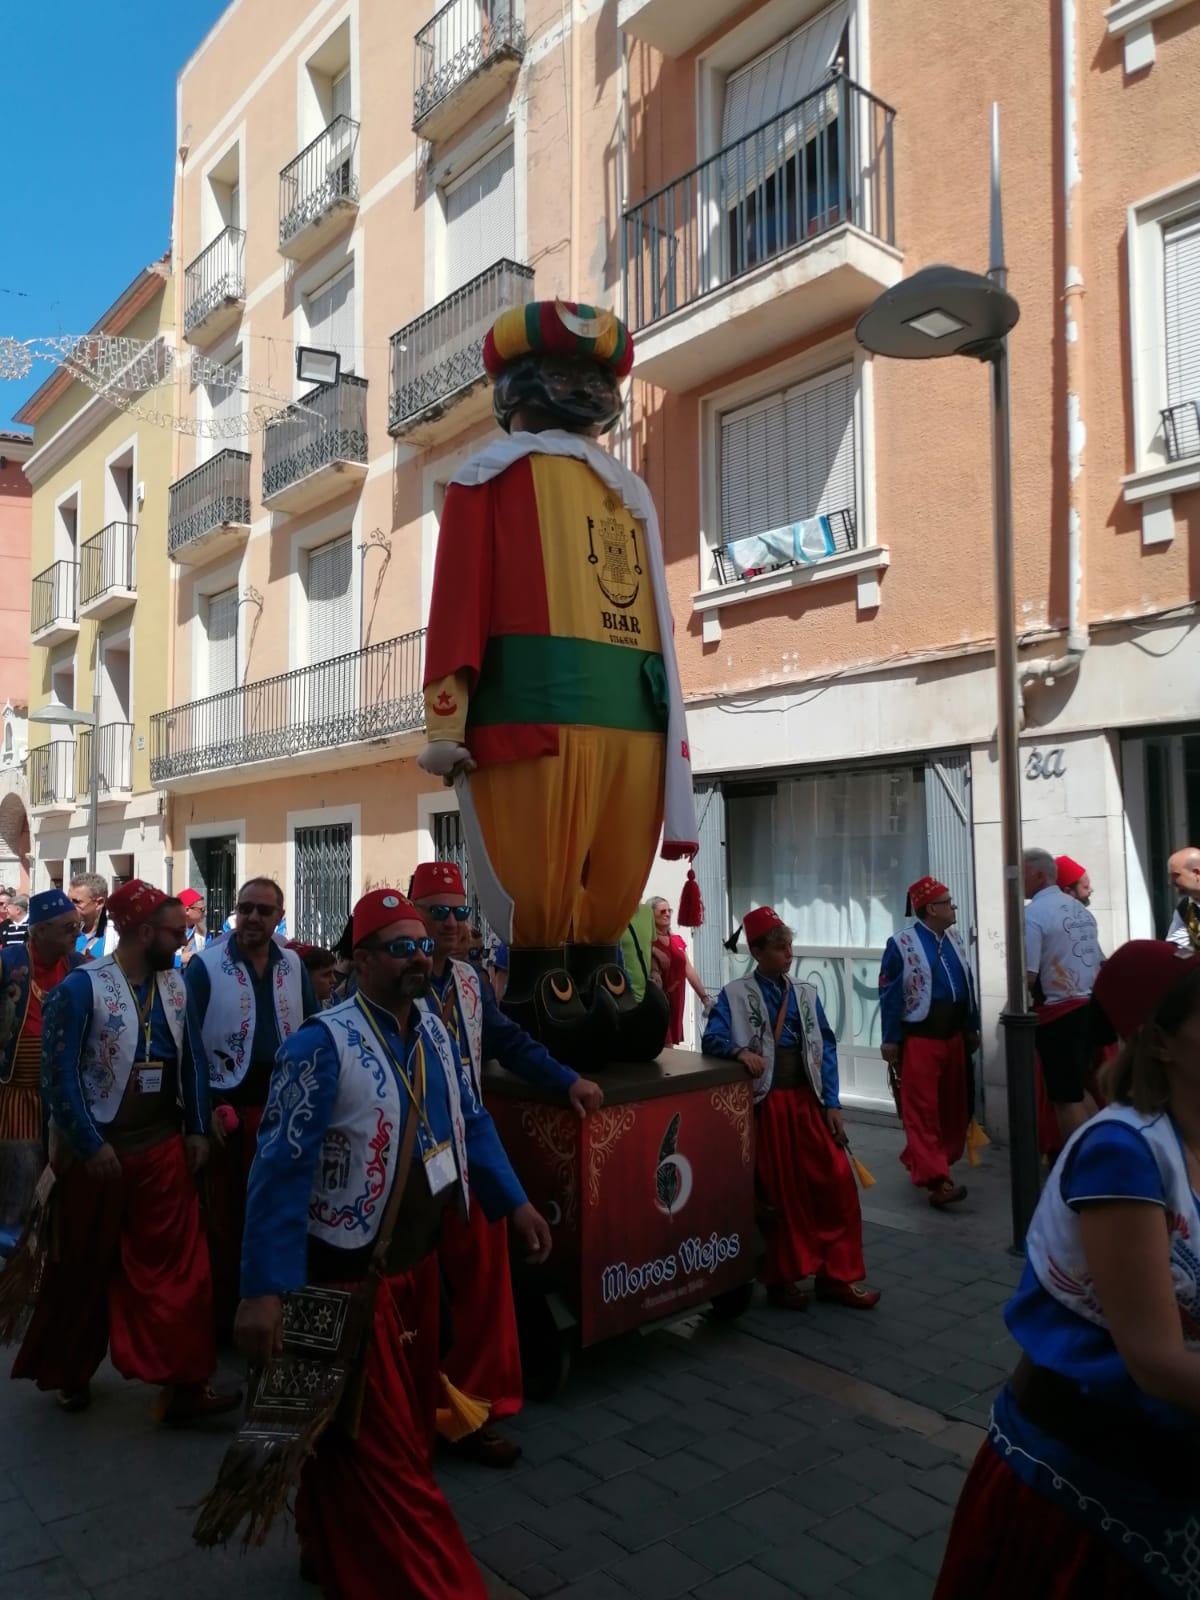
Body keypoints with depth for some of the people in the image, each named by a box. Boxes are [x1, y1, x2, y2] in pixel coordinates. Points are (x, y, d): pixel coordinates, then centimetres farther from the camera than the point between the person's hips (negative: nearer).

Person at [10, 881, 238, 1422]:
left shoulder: (176, 985, 2)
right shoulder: (81, 987, -15)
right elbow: (59, 1077, -15)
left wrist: (197, 1129, 4)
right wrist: (91, 1145, -16)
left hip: (164, 1148, 4)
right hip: (99, 1152, -4)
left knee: (179, 1267, 2)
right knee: (84, 1269, 14)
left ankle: (184, 1382, 11)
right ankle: (71, 1372, 36)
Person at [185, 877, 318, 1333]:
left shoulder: (293, 965, 5)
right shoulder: (205, 964, -8)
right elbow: (189, 1040, -9)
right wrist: (207, 1106, -13)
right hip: (229, 1108, -4)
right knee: (225, 1212, 7)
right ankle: (223, 1312, 21)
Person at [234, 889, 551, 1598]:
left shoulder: (434, 1029, 0)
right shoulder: (324, 1044, -22)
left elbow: (470, 1121, 11)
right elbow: (281, 1169, -23)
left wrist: (515, 1202, 6)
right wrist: (265, 1290, -25)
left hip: (419, 1256, 8)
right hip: (351, 1272, -8)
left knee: (411, 1421, 23)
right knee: (380, 1445, 4)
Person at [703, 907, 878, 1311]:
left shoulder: (806, 994, 11)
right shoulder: (735, 995, -1)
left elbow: (826, 1049, 9)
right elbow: (711, 1039, -12)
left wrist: (832, 1103, 1)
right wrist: (740, 1051, -32)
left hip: (808, 1102, 4)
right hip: (767, 1104, -4)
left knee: (836, 1182, -2)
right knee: (779, 1191, 4)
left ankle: (838, 1276, 14)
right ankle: (783, 1278, 22)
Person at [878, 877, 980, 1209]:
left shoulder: (953, 938, 10)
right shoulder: (901, 943, -12)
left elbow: (967, 985, 16)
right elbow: (890, 995, -11)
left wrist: (972, 1028, 16)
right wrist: (890, 1040, -12)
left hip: (953, 1036, 8)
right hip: (919, 1040, -8)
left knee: (953, 1107, 15)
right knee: (923, 1111, -6)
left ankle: (925, 1165, 31)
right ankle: (936, 1181, -6)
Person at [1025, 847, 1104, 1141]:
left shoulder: (1034, 913, -15)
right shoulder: (1081, 910, 11)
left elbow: (1027, 976, -20)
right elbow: (1098, 964, 16)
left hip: (1058, 1015, -8)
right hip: (1090, 1008, 8)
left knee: (1065, 1098, 2)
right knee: (1079, 1090, 21)